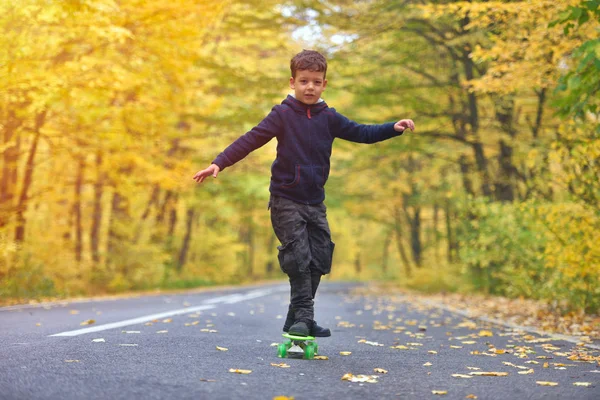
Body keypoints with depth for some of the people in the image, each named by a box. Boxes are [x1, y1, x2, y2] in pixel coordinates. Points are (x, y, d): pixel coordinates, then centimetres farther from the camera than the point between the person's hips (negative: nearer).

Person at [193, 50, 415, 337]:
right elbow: (251, 140, -13)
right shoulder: (283, 114, -7)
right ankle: (302, 316, -4)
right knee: (298, 257, -13)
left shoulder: (328, 118, 5)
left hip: (315, 202, 5)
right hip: (285, 200, -5)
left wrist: (394, 128, -1)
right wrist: (219, 163, -22)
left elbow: (361, 133, 11)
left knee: (320, 259, 4)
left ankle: (297, 319, 16)